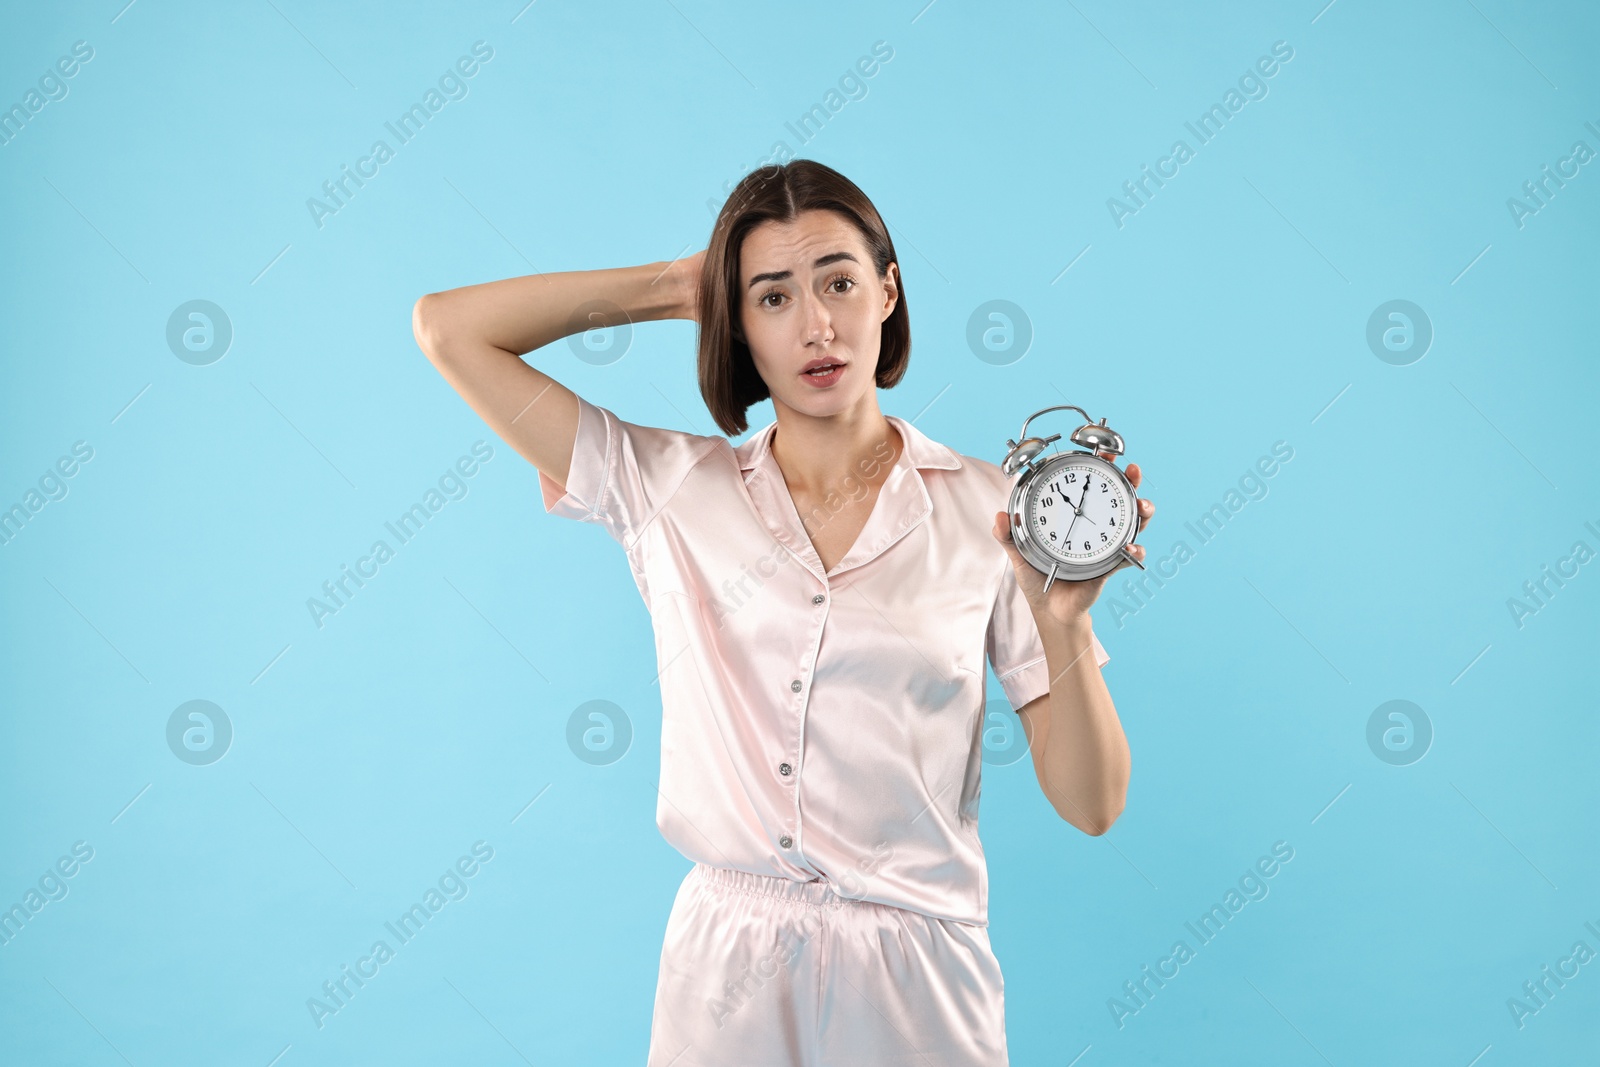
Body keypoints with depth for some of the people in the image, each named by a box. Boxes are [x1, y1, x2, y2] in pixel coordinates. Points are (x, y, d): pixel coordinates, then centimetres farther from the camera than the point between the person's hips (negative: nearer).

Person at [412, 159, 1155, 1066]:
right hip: (726, 968, 1)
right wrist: (677, 285, -2)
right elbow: (449, 328, -3)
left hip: (915, 983, -1)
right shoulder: (670, 488, -2)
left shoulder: (989, 511, -6)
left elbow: (1092, 806, -5)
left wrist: (1064, 617, -22)